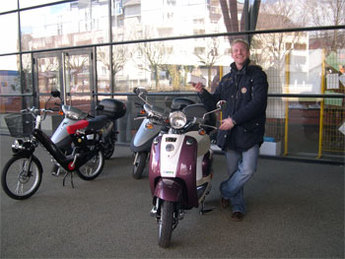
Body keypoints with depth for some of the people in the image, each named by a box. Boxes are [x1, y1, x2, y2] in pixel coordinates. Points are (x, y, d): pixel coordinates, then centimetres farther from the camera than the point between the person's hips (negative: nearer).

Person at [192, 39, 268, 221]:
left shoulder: (257, 75, -1)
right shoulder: (226, 79, 17)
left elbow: (258, 103, -13)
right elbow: (214, 103, 20)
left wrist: (234, 119, -18)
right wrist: (202, 92, 1)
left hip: (250, 131, -4)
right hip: (230, 132, 5)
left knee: (247, 170, -12)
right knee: (233, 171, 9)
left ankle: (225, 191, 15)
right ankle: (238, 206, 25)